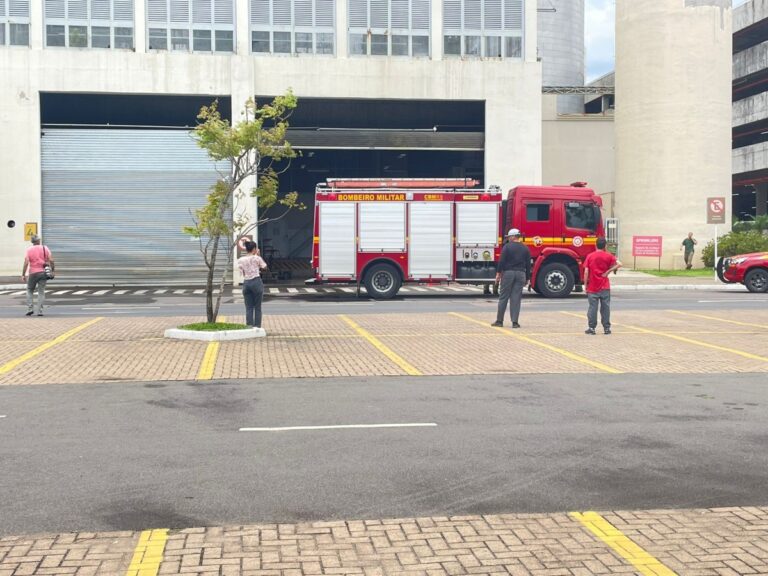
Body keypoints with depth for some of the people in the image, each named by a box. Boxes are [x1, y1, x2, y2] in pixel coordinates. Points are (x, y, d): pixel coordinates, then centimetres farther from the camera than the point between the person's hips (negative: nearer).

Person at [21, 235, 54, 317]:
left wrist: (23, 275, -6)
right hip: (43, 272, 1)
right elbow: (51, 260, -5)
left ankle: (30, 309, 5)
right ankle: (39, 311, -2)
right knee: (41, 292, 5)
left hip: (33, 273, -1)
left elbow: (26, 263, -9)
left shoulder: (29, 250, -2)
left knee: (30, 290, 16)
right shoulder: (45, 248, 1)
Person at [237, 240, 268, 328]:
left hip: (246, 283, 3)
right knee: (257, 307, 5)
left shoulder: (240, 260, 2)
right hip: (256, 282, -3)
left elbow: (242, 273, 8)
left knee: (249, 308, 8)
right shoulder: (257, 258, -7)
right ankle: (257, 327, 5)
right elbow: (264, 267, 10)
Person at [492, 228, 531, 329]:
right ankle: (515, 322, -1)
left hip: (508, 273, -3)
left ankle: (499, 321, 6)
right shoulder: (525, 249, 9)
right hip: (521, 274, 3)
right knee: (516, 299, 4)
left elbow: (501, 261, -9)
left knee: (503, 297, 3)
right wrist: (527, 278, 14)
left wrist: (498, 273, -4)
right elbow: (528, 264, 10)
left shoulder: (507, 247, -4)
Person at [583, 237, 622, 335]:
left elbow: (586, 272, -4)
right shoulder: (608, 256, 0)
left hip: (592, 288, -1)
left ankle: (591, 328, 2)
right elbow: (619, 264, -9)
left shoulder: (590, 256, -1)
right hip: (605, 287, 1)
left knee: (592, 307, 2)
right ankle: (606, 328, 9)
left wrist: (585, 285, 1)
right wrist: (608, 271, -3)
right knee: (605, 307, 6)